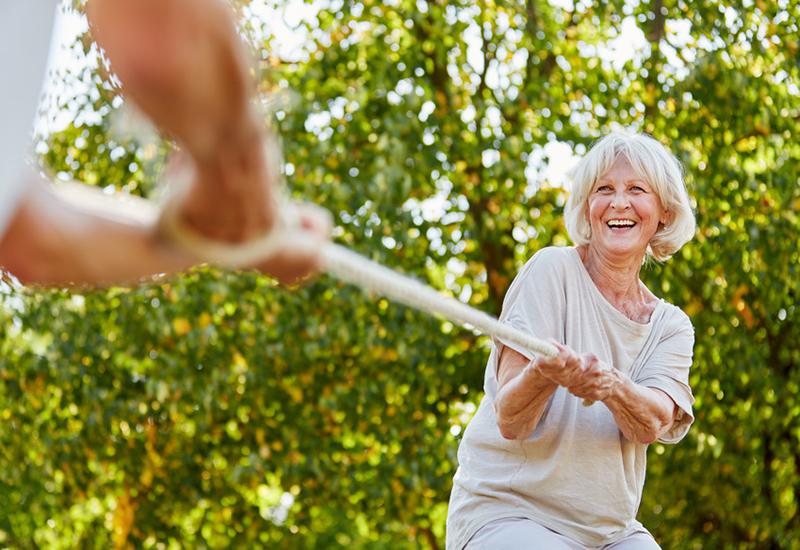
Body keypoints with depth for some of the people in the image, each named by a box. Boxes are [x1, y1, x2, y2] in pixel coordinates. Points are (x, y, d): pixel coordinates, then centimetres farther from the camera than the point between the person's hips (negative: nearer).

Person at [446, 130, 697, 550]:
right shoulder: (553, 271, -7)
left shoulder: (671, 326, 7)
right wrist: (543, 372, -34)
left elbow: (650, 425, -14)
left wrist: (611, 385, -35)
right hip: (503, 511, -4)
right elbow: (509, 422, -14)